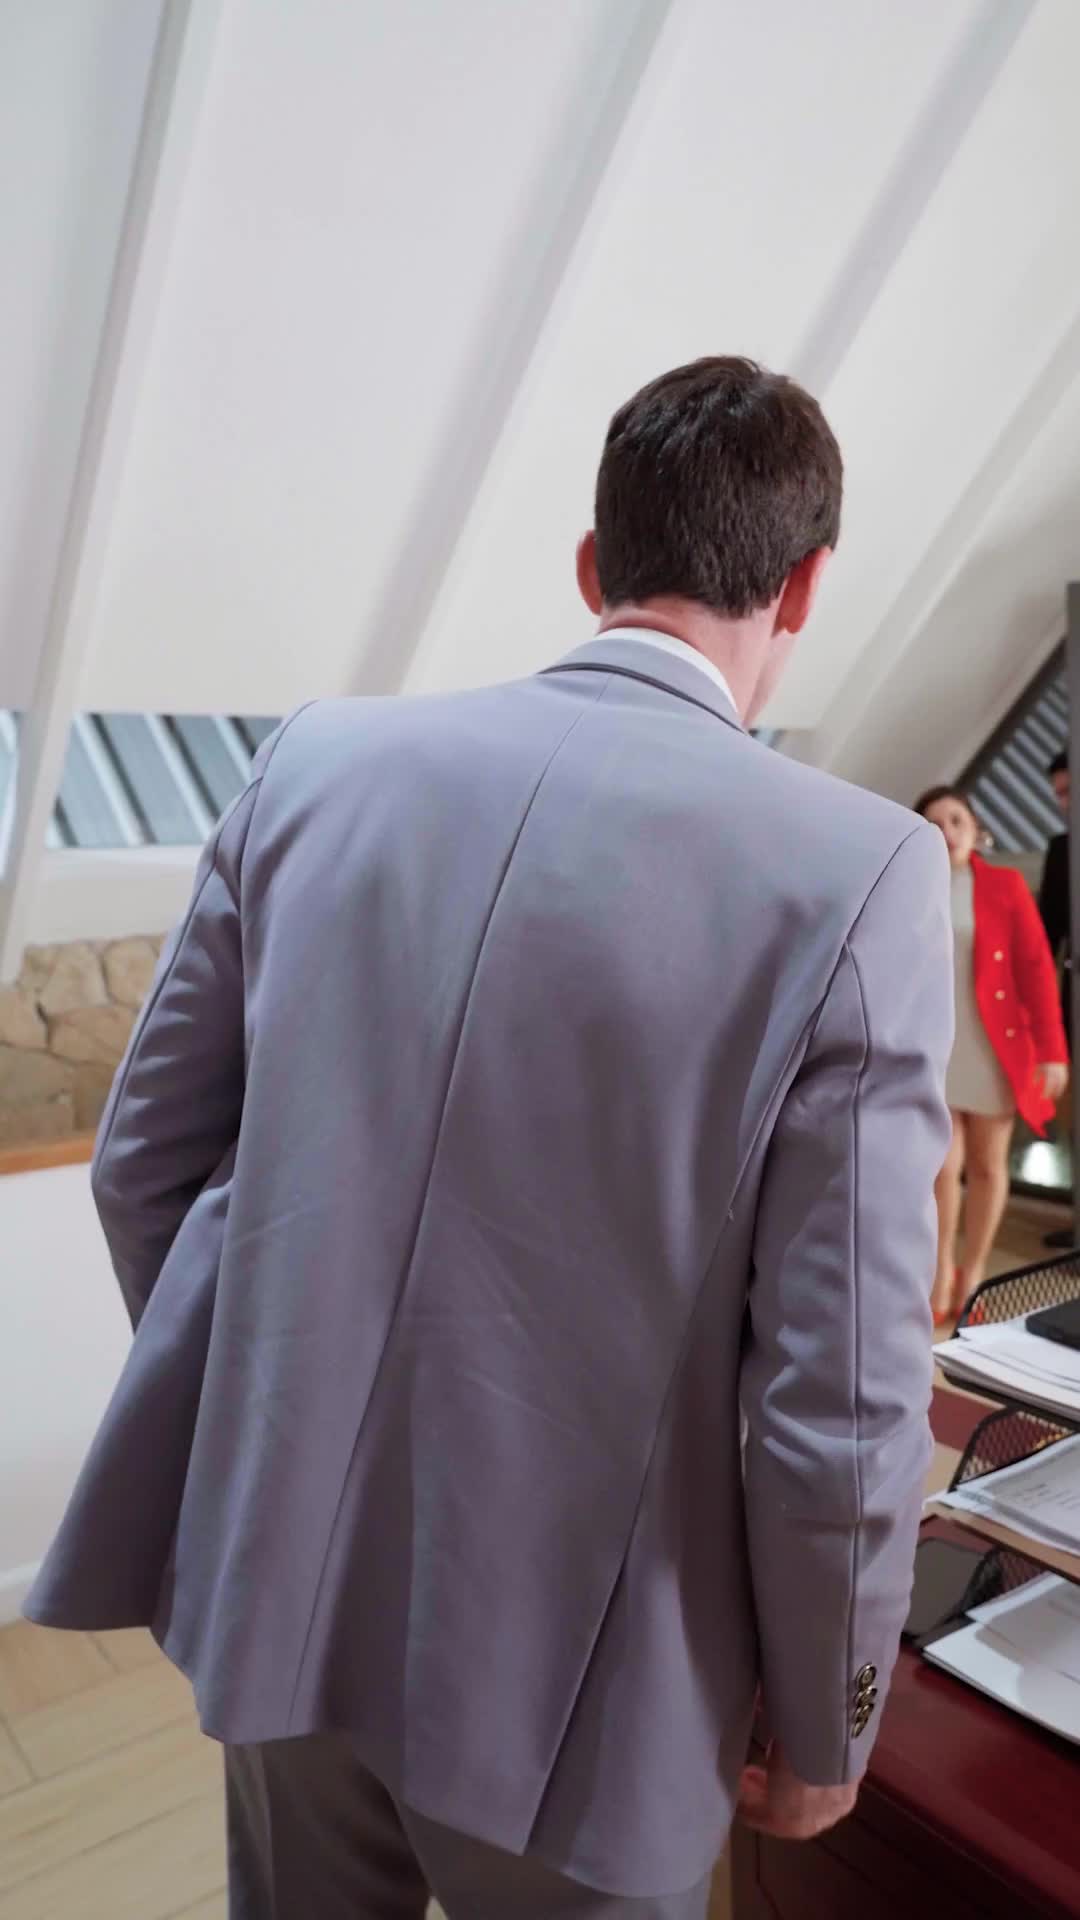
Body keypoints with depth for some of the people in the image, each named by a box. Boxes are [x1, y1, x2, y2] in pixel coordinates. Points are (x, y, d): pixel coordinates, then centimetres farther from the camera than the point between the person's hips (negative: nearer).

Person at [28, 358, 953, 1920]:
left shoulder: (319, 759, -7)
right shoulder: (861, 870, -19)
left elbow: (147, 1155, 1)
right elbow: (842, 1412, -18)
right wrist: (823, 1735, 0)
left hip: (274, 1593, 4)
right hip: (561, 1686, -3)